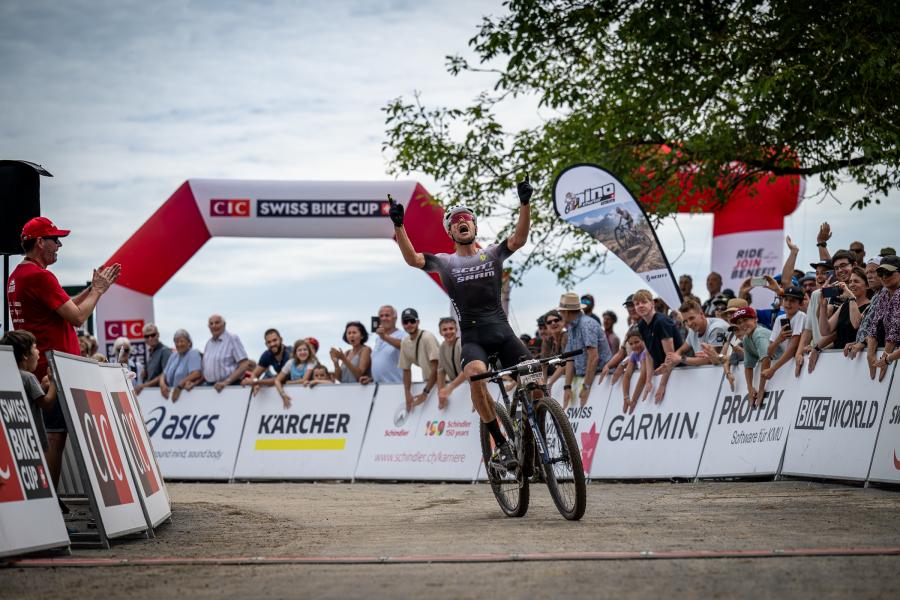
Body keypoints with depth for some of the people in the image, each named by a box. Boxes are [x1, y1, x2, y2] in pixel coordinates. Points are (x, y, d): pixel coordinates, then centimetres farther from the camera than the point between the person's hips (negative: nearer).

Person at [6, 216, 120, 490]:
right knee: (55, 436, -8)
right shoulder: (40, 276, -16)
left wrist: (95, 287, 18)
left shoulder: (17, 275, 17)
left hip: (34, 369, 10)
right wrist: (98, 290, -2)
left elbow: (65, 308, 22)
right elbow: (78, 317, -17)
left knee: (50, 436, 13)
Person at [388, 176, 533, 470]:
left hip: (502, 331, 2)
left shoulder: (492, 254, 13)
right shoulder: (445, 262, 10)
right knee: (476, 374, -33)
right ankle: (500, 444, -24)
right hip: (472, 336, -2)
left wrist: (525, 203, -20)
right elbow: (412, 259, -7)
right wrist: (398, 225, -22)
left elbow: (518, 239, -5)